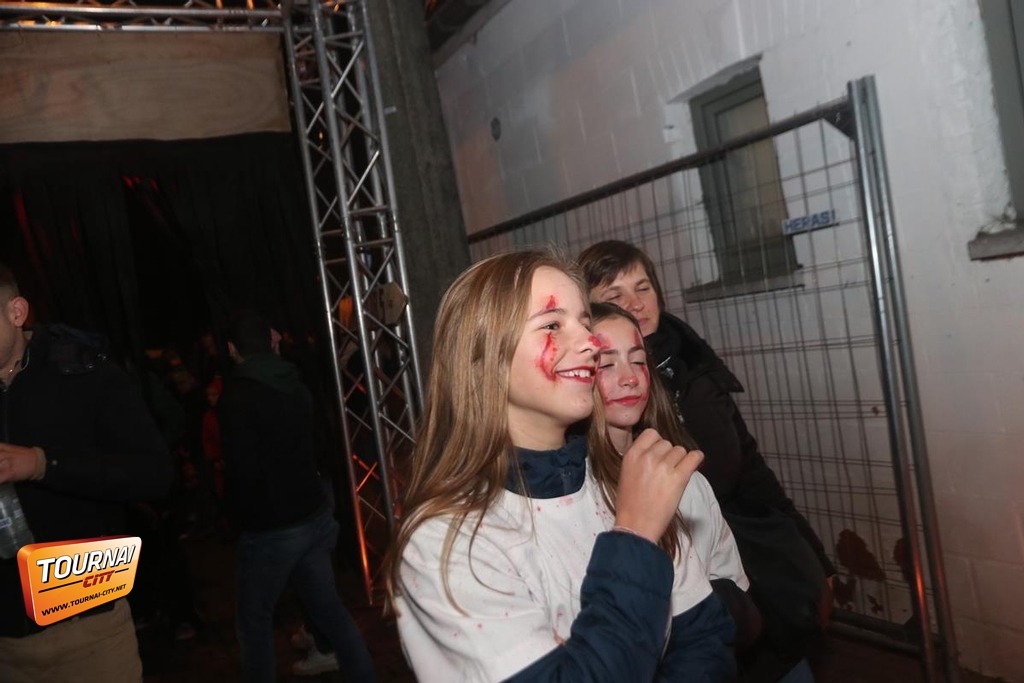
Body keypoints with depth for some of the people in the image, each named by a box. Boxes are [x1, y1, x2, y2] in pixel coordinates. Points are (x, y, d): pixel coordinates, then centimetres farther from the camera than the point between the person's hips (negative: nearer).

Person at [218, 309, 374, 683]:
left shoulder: (236, 396, -16)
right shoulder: (297, 385, 5)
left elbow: (242, 470, -17)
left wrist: (239, 517, -2)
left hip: (268, 529, -6)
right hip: (315, 516, 6)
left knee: (254, 620, 13)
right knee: (328, 607, 14)